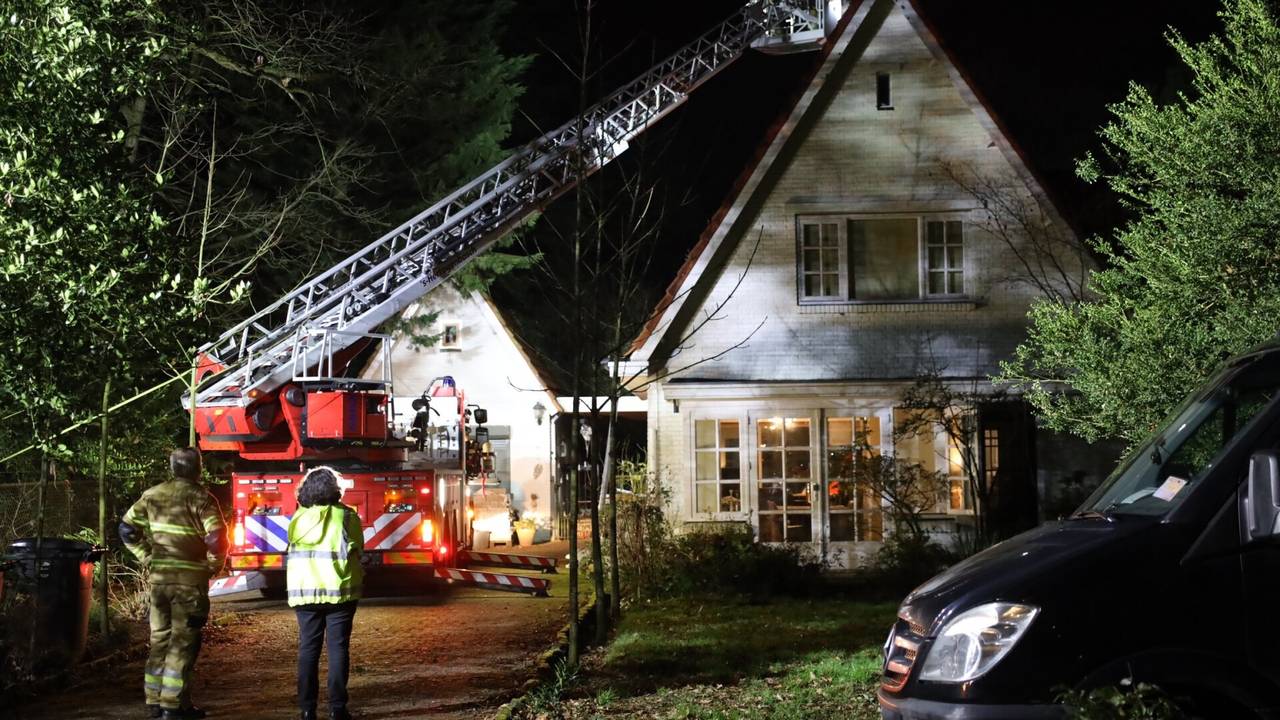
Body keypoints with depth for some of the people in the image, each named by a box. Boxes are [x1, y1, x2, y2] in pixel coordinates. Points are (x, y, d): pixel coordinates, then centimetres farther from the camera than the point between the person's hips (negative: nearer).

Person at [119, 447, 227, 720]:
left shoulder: (153, 495, 5)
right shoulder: (201, 499, -11)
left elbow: (127, 528, 6)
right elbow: (216, 538, -19)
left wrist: (147, 557, 11)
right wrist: (215, 565, -2)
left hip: (159, 578, 5)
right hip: (190, 581, -5)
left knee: (160, 639, 14)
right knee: (183, 642, 1)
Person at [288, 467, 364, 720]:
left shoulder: (299, 518, 4)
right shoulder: (347, 516, -4)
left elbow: (293, 554, 12)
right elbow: (357, 552, 3)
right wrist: (357, 575, 21)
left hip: (305, 591, 2)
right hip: (339, 591, -2)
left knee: (308, 648, 7)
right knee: (338, 648, 2)